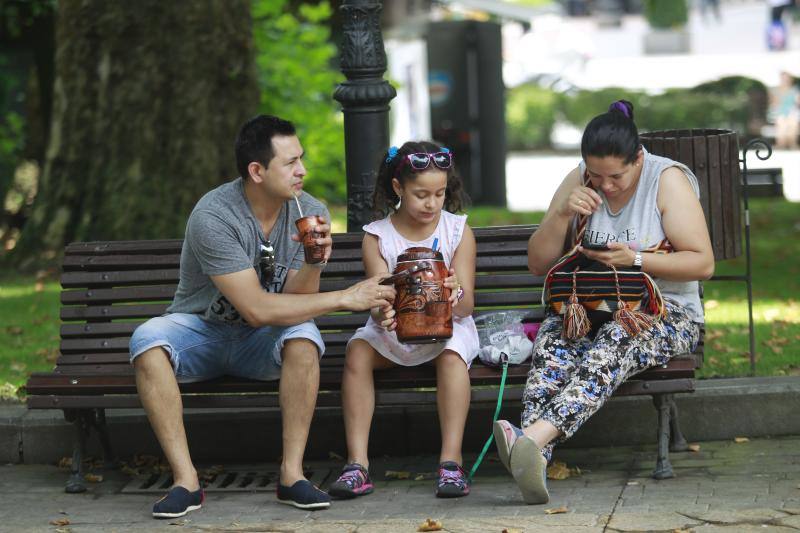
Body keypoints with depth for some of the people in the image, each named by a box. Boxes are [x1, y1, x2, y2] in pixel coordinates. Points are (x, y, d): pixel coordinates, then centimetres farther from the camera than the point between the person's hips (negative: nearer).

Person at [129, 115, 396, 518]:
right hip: (201, 331, -3)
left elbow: (294, 299, -11)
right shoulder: (213, 216, -25)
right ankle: (185, 480, -30)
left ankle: (292, 474, -26)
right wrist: (344, 298, -28)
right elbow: (256, 310, -29)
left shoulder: (310, 213, -8)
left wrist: (314, 264, -32)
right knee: (148, 340, -33)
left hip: (260, 347, 3)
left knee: (302, 334, -31)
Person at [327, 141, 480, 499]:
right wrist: (382, 314, -38)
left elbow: (465, 305, -9)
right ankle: (357, 462, -31)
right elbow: (378, 297, -12)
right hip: (393, 331, 1)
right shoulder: (377, 237, -2)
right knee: (358, 351, -28)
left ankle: (451, 460, -37)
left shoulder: (458, 232, -3)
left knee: (452, 353, -34)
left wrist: (456, 296, -35)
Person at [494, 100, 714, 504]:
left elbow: (703, 263, -10)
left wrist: (635, 260, -21)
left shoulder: (668, 180, -5)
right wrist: (563, 214, -9)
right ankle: (534, 458, -55)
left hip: (666, 312, -3)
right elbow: (538, 264, 8)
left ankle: (534, 436, -59)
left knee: (615, 340, -38)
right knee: (553, 335, -32)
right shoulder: (577, 182, 7)